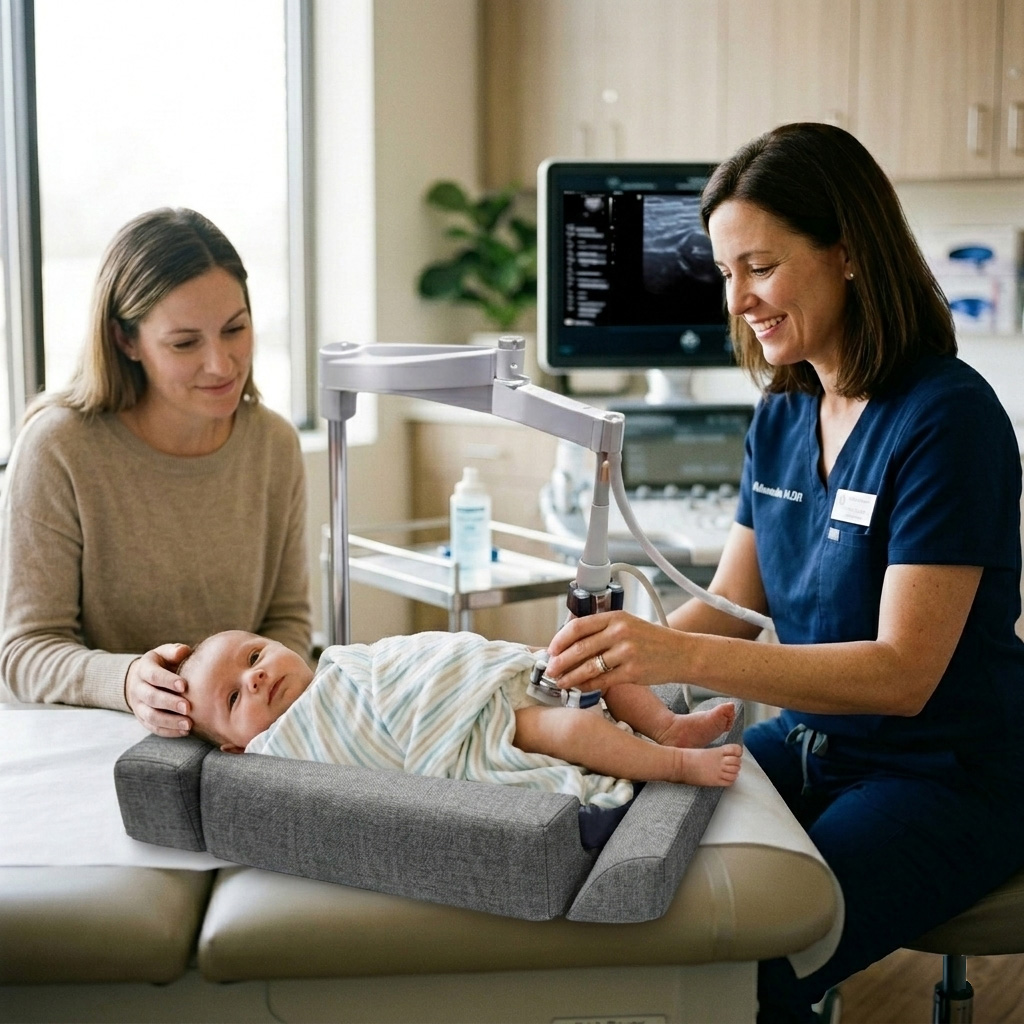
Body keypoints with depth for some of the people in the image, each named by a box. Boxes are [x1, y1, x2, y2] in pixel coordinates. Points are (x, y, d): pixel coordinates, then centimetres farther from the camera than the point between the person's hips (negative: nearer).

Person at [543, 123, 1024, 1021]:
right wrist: (627, 648, -14)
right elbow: (733, 603, 7)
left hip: (946, 779, -7)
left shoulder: (947, 416, -18)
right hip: (811, 745, 7)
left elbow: (904, 671, -24)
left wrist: (683, 655, -34)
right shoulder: (781, 416, 6)